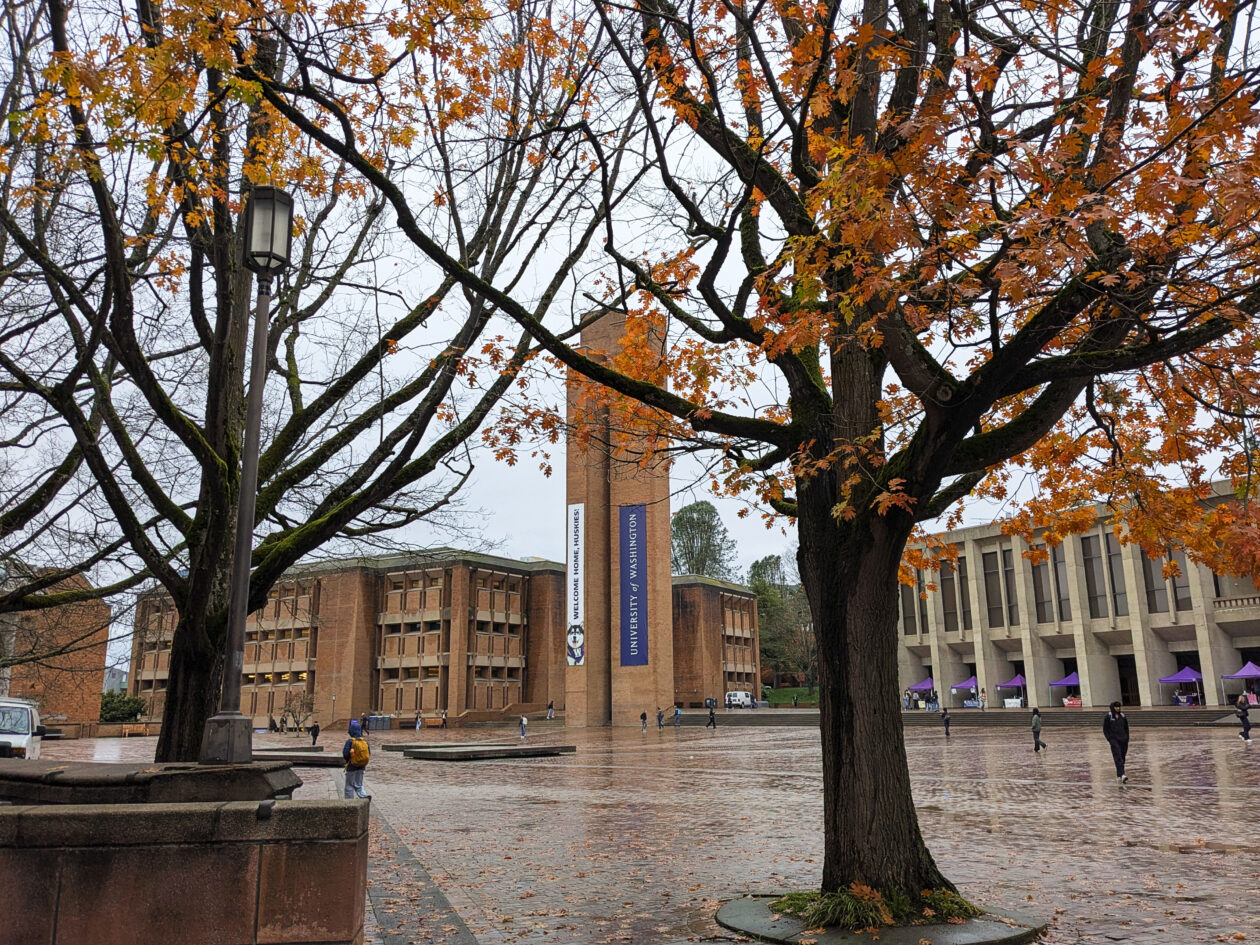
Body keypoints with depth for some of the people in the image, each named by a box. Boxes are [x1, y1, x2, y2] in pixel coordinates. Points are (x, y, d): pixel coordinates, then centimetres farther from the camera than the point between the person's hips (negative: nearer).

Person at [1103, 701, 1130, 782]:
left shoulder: (1122, 716, 9)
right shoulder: (1108, 716, -3)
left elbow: (1126, 728, 16)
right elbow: (1105, 729, -1)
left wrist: (1127, 739, 9)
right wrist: (1109, 740, -10)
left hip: (1123, 740, 5)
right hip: (1114, 740, -5)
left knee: (1122, 758, 8)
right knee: (1118, 757, -16)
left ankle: (1118, 776, 20)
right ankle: (1121, 775, -29)